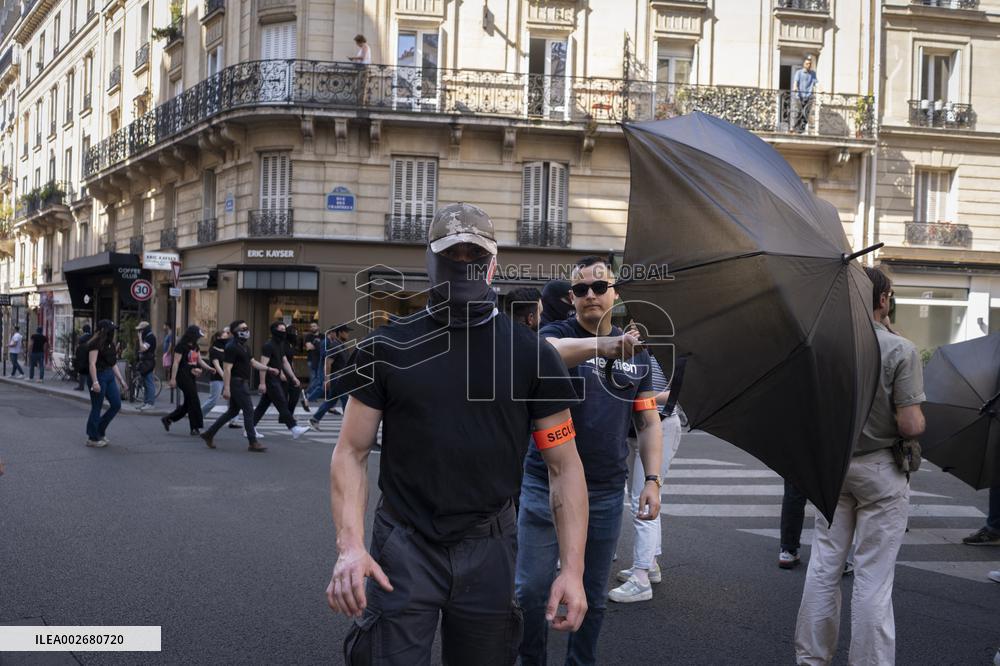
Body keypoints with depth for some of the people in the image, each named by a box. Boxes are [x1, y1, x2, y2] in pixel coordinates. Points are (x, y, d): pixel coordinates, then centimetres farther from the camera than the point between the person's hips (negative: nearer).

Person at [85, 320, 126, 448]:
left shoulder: (110, 343, 14)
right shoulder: (95, 344, -12)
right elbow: (92, 364, -19)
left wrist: (121, 379, 17)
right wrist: (95, 382, -26)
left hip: (110, 376, 9)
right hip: (99, 376, -9)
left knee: (116, 405, 7)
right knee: (96, 408, -1)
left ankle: (100, 430, 22)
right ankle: (92, 438, 10)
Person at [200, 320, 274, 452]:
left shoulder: (244, 346, 16)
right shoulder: (231, 347, -15)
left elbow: (253, 362, 17)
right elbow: (227, 369, -19)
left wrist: (269, 369, 6)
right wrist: (226, 388, -23)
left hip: (242, 383, 10)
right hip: (237, 383, -10)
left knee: (232, 411, 15)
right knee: (248, 411, -8)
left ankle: (209, 434, 23)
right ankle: (253, 444, -4)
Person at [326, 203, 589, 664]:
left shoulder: (530, 355, -1)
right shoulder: (388, 349, 0)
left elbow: (565, 466, 0)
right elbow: (352, 452, 0)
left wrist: (573, 568, -8)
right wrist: (350, 546, -14)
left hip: (489, 552, 1)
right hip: (404, 548, -1)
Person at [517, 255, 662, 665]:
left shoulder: (636, 352, 9)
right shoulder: (557, 334, -4)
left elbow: (648, 422, 12)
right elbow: (546, 353, -30)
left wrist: (652, 479, 0)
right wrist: (601, 345, -49)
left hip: (606, 492, 3)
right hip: (546, 486, -3)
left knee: (594, 597, 13)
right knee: (531, 591, 3)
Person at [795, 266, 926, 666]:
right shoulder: (901, 350, -15)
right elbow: (911, 426, -19)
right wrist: (920, 420, 3)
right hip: (880, 470, -4)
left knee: (824, 566, 13)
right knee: (873, 577, 2)